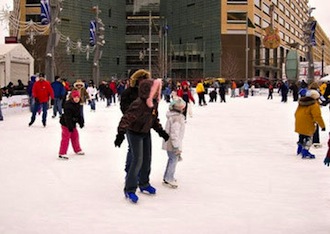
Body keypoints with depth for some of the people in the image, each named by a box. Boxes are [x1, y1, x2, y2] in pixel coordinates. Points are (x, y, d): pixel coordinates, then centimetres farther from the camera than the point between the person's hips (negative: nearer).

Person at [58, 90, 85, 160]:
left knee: (75, 136, 20)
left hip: (72, 124, 9)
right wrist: (70, 126, -31)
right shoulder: (68, 105, -24)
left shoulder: (77, 105, 6)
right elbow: (67, 116, -28)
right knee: (66, 138, -9)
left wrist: (81, 122, 12)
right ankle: (62, 153, -6)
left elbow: (78, 115, 17)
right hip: (66, 124, -9)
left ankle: (77, 150, 39)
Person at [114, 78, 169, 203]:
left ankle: (144, 184, 33)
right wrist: (121, 133, -43)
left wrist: (161, 131, 9)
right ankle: (129, 189, 0)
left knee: (147, 159, 15)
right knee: (137, 160, -10)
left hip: (146, 133, 8)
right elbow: (126, 118, -35)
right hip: (134, 133, -8)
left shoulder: (154, 103, -5)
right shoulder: (138, 104, -31)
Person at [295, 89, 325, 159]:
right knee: (308, 138, 0)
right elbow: (317, 117, -19)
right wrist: (322, 126, -13)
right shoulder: (314, 105, -14)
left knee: (301, 137, 23)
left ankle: (300, 150, 36)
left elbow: (296, 113, 17)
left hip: (299, 124, 8)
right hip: (307, 125, -8)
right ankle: (305, 153, -3)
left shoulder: (301, 103, 10)